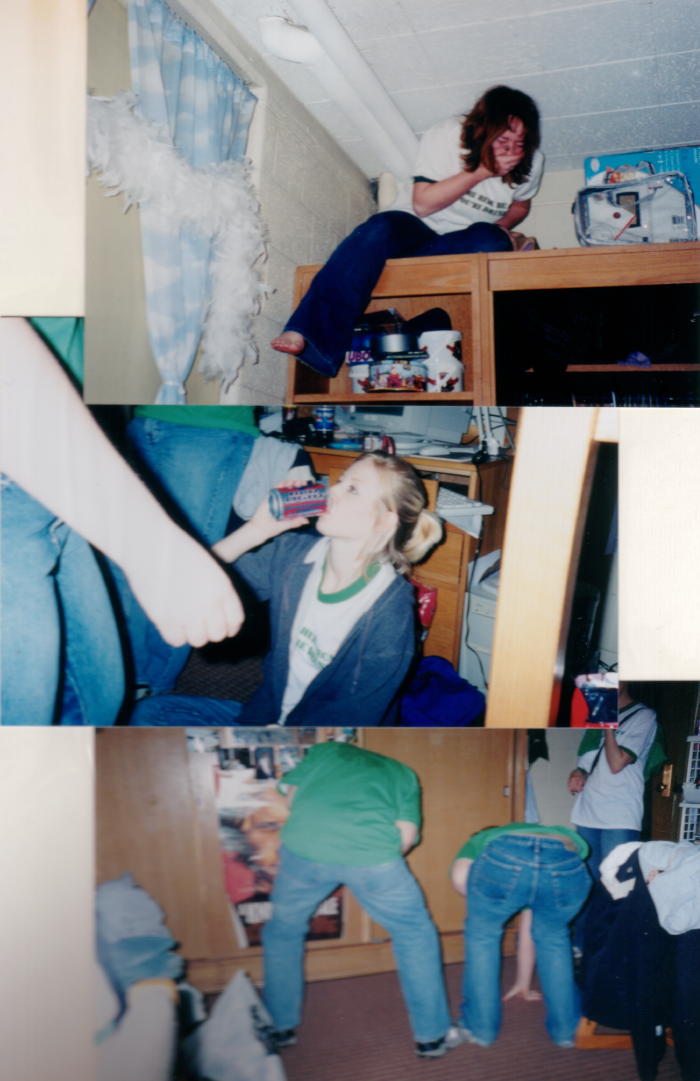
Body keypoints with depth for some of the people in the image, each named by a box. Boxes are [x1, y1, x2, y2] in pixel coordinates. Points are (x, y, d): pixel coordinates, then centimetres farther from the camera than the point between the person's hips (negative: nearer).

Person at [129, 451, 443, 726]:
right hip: (266, 713, 6)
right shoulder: (293, 552, -6)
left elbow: (351, 715, -16)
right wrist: (257, 529, -16)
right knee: (151, 711, -8)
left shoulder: (388, 615, -21)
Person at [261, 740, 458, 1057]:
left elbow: (292, 796, 20)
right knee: (415, 934, 22)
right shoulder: (403, 774, 28)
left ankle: (280, 1028, 35)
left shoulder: (325, 750, 29)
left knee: (282, 932, 27)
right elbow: (407, 835, 15)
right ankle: (432, 1036, 27)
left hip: (305, 847, 1)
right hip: (372, 853, -1)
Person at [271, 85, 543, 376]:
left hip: (465, 244, 2)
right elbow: (423, 204, -17)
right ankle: (313, 334, -50)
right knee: (380, 228, -36)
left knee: (492, 241, -34)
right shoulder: (446, 135, -13)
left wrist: (501, 226, -5)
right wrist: (482, 171, -23)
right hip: (420, 229, -2)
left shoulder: (531, 161, -3)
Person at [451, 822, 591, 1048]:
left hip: (505, 860, -3)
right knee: (553, 937, 35)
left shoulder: (476, 843, 38)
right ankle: (566, 1029, 39)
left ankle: (480, 1028, 34)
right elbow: (527, 929, 53)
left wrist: (485, 904, 27)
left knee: (482, 934, 28)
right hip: (566, 867, 4)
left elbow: (460, 877, 10)